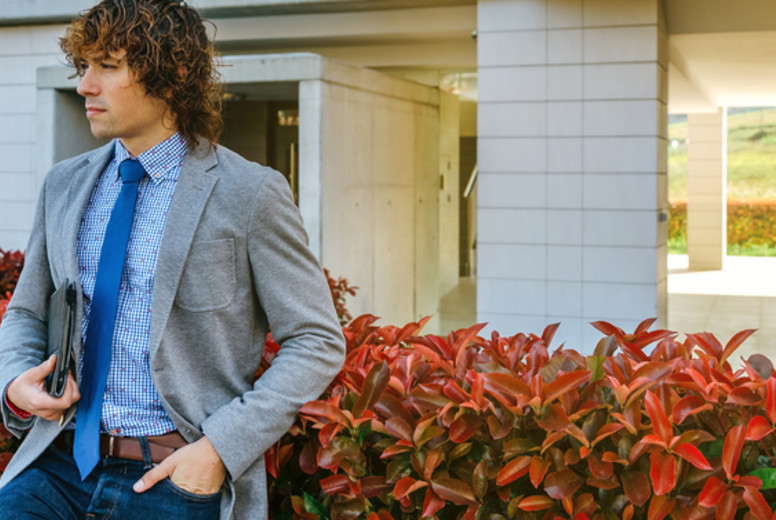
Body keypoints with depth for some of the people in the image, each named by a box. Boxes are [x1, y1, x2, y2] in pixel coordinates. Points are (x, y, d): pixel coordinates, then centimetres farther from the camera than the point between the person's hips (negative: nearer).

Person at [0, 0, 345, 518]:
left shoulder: (250, 194, -8)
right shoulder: (64, 185, 9)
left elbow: (317, 343, -6)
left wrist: (222, 447, -14)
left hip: (174, 477, -4)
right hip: (60, 465, 4)